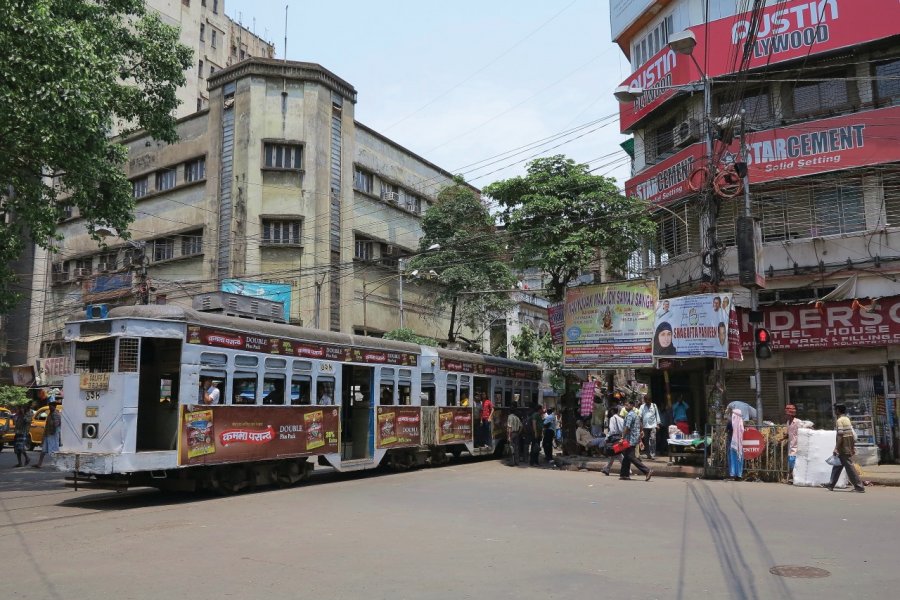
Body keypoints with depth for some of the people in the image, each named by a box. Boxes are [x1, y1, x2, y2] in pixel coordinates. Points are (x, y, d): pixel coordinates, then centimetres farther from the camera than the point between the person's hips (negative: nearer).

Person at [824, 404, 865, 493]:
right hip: (849, 448, 10)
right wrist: (853, 447, 18)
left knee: (850, 468, -4)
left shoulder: (840, 420, -14)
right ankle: (831, 485, 20)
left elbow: (840, 436, -20)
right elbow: (853, 435, 14)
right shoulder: (847, 419, 14)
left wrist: (836, 449, -18)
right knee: (837, 467, 14)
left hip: (843, 449, -10)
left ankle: (859, 487, -2)